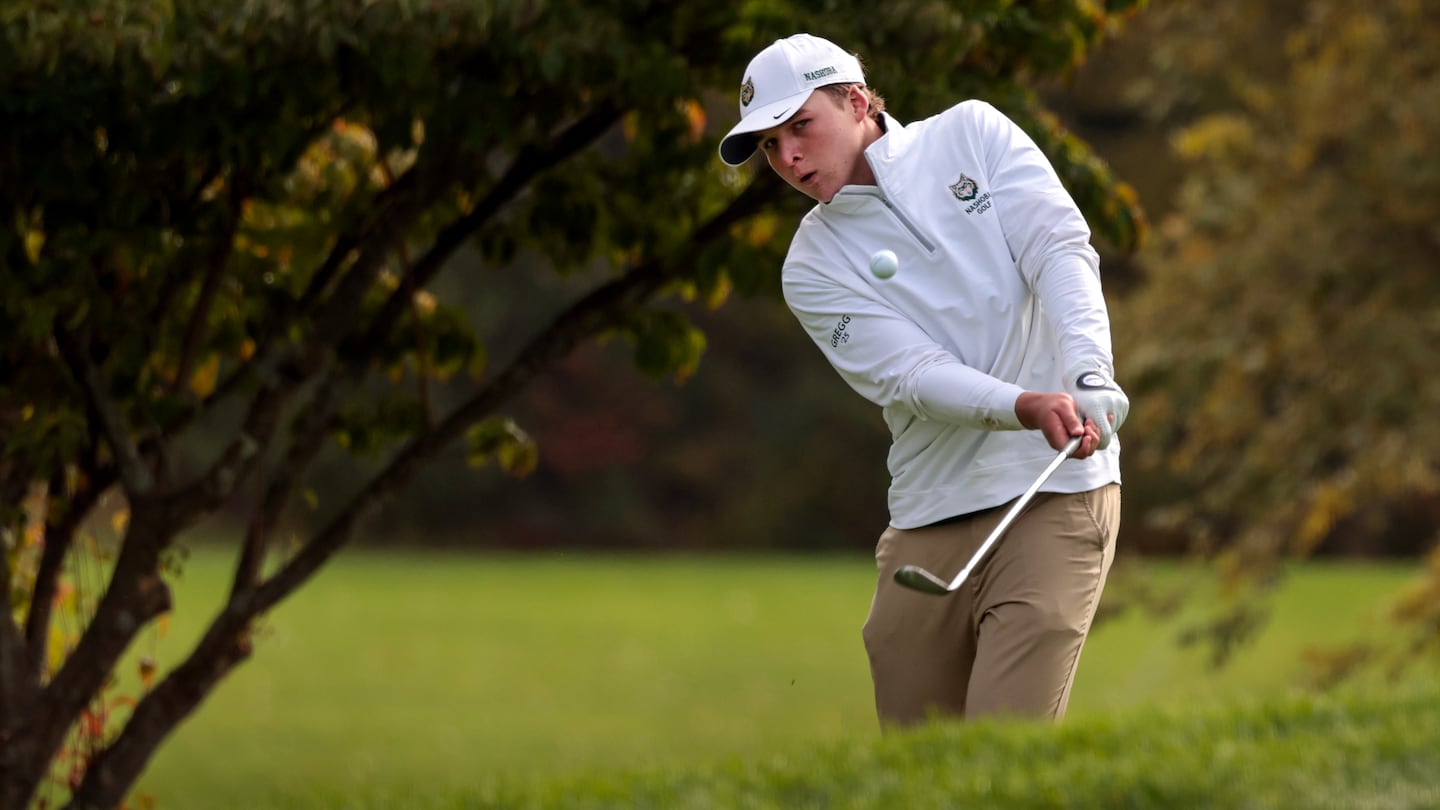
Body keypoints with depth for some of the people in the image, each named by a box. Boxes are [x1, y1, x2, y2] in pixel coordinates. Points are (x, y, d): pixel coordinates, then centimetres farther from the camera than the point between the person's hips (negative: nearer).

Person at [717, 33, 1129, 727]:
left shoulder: (972, 134, 7)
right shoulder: (813, 268, 7)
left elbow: (1061, 252, -6)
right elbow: (911, 375, -8)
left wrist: (1089, 377, -24)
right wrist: (1027, 407, -27)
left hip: (1055, 491, -3)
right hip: (928, 525, 3)